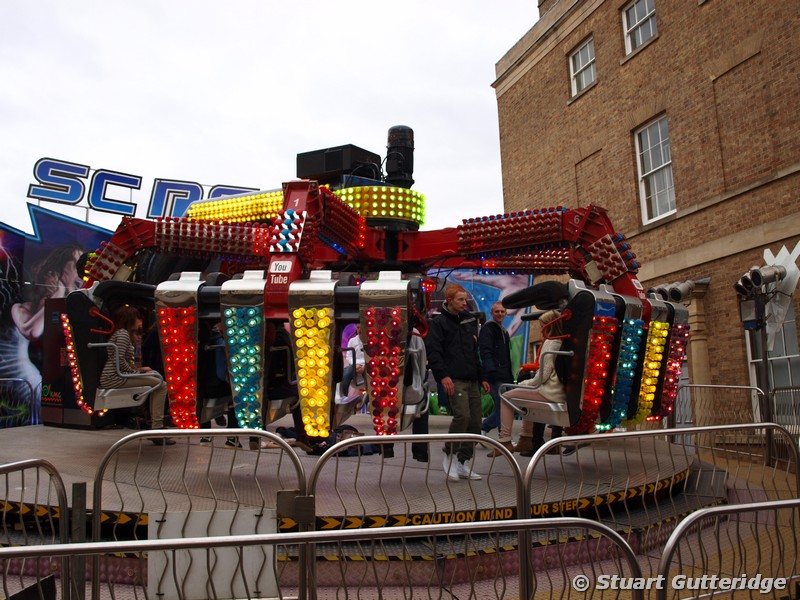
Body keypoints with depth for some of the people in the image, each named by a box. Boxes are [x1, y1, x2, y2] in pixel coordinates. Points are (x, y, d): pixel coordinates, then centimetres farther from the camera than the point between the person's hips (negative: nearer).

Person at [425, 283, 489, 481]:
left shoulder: (470, 321, 20)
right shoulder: (438, 323, 0)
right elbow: (433, 352, -10)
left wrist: (482, 377, 21)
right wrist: (443, 375, -21)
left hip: (472, 380, 7)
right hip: (454, 380, -7)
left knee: (475, 422, 3)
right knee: (462, 415, -21)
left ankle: (464, 465, 15)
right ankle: (449, 455, 1)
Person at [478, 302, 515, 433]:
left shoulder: (504, 332, 24)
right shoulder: (488, 329, -4)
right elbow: (485, 352, -17)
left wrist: (511, 377, 23)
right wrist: (491, 371, -28)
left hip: (505, 377, 9)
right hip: (496, 378, -9)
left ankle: (480, 428, 25)